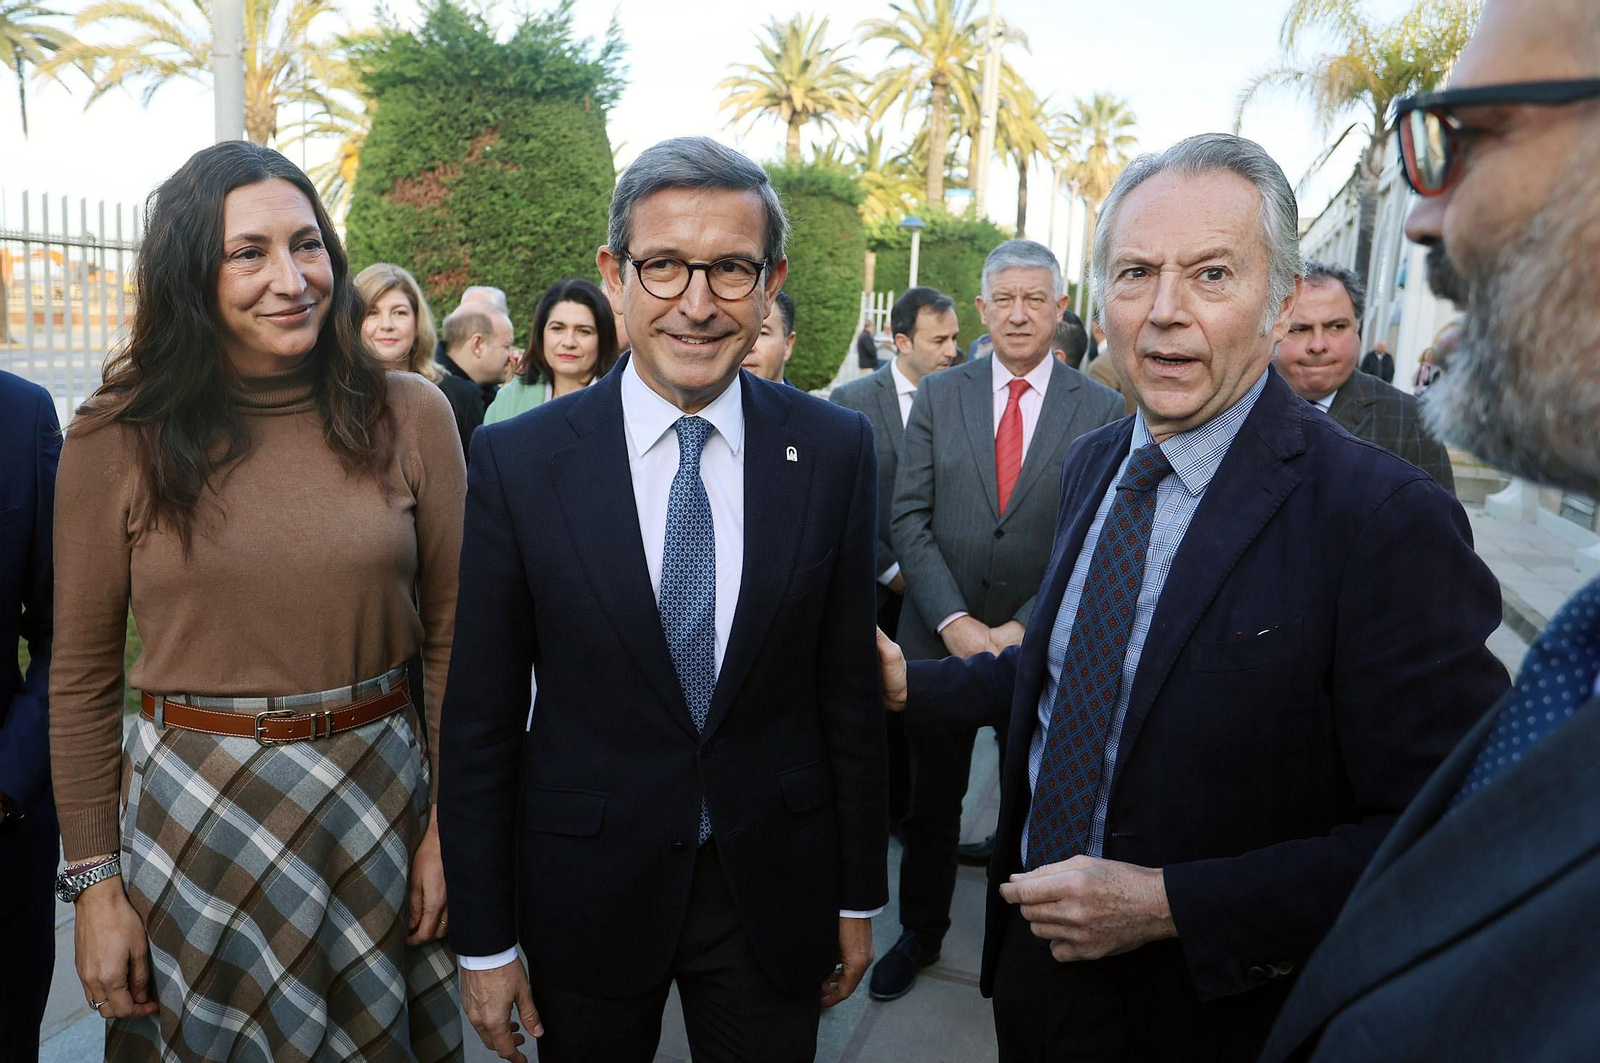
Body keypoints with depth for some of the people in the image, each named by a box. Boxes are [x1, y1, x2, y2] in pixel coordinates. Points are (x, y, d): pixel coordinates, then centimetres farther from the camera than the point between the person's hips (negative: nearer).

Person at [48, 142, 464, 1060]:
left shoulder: (411, 415, -4)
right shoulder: (118, 438, -5)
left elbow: (451, 637, -1)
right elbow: (81, 676, 0)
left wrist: (450, 828, -2)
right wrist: (93, 880, 0)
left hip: (381, 795, 1)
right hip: (193, 811, 0)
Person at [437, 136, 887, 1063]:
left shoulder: (835, 450, -7)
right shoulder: (519, 460, -11)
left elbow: (850, 688, -2)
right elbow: (482, 716, -6)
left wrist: (859, 895, 5)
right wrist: (484, 938, -2)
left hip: (776, 889, 1)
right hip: (586, 893, 0)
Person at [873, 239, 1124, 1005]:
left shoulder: (1102, 412, -4)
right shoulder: (937, 397, 1)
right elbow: (909, 517, -4)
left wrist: (1022, 630, -16)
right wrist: (954, 621, -15)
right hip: (939, 639, 2)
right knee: (931, 799, 15)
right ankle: (920, 932, 36)